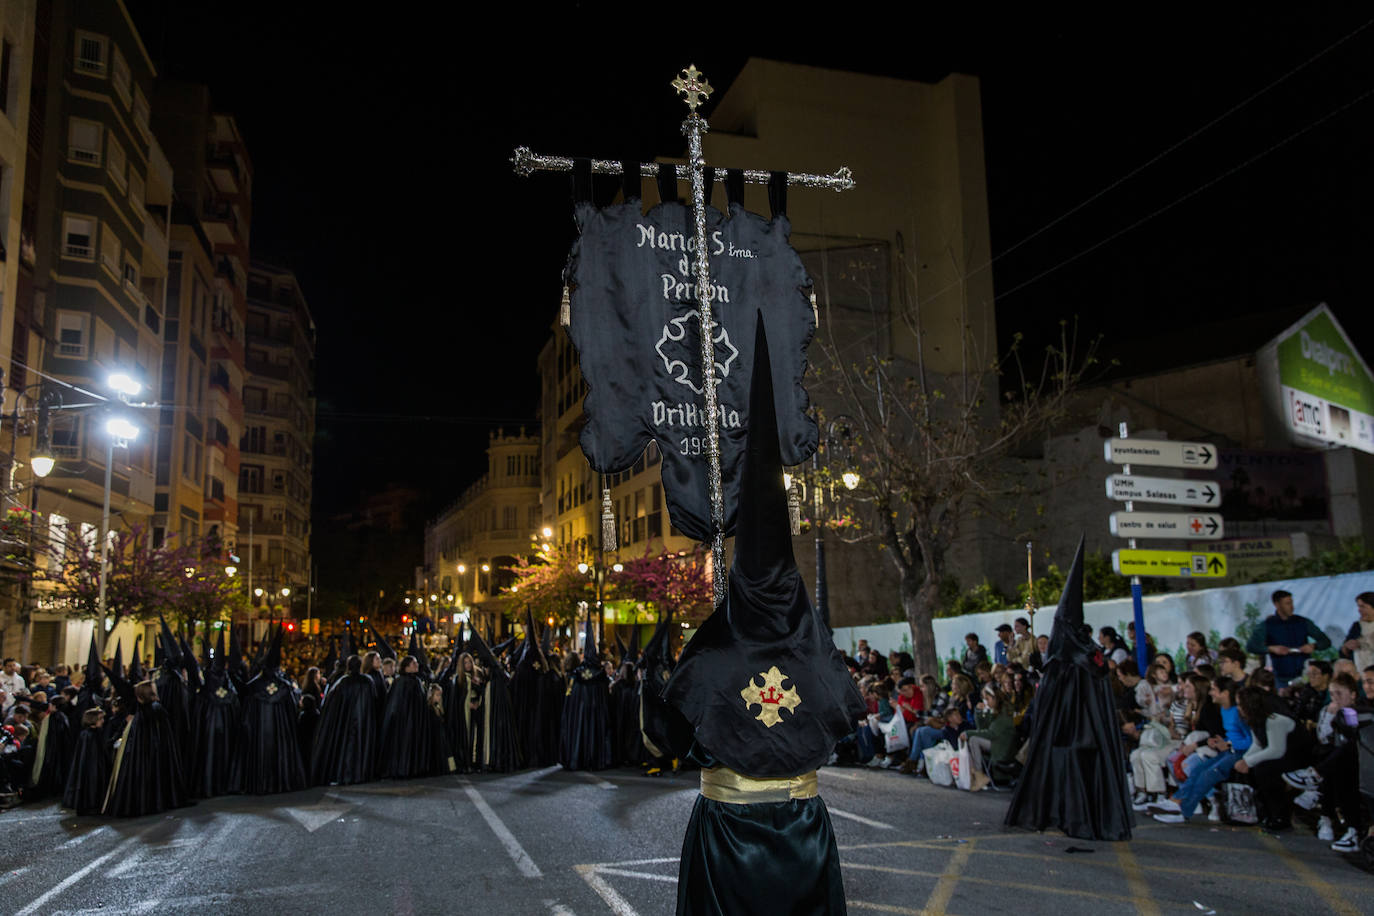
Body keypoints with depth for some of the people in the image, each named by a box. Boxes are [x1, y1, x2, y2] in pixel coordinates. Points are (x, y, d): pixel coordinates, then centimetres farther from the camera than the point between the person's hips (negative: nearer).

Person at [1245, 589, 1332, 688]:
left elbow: (1326, 641, 11)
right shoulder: (1267, 625, 0)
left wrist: (1314, 646, -10)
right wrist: (1271, 648, -22)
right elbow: (1250, 646, -8)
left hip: (1304, 676, 1)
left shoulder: (1302, 622, 6)